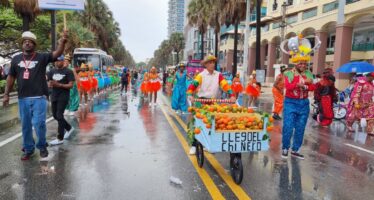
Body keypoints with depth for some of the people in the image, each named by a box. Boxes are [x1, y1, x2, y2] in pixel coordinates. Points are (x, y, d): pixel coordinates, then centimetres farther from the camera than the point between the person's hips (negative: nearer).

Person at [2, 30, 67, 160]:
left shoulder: (42, 57, 1)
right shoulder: (16, 59, 10)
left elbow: (57, 53, -15)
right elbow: (11, 77, 15)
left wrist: (63, 41, -33)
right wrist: (6, 94, 12)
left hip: (39, 97, -4)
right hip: (23, 98, 4)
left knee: (39, 123, -6)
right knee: (25, 125, 12)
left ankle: (42, 146, 18)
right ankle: (28, 149, 27)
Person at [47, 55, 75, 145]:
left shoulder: (68, 72, -5)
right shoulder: (52, 71, 11)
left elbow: (70, 85, -10)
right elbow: (49, 83, 11)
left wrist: (59, 85, -23)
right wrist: (50, 84, -13)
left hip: (63, 96, -6)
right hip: (54, 96, 6)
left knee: (59, 115, -10)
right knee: (55, 115, 12)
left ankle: (60, 139, -4)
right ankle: (69, 128, 34)